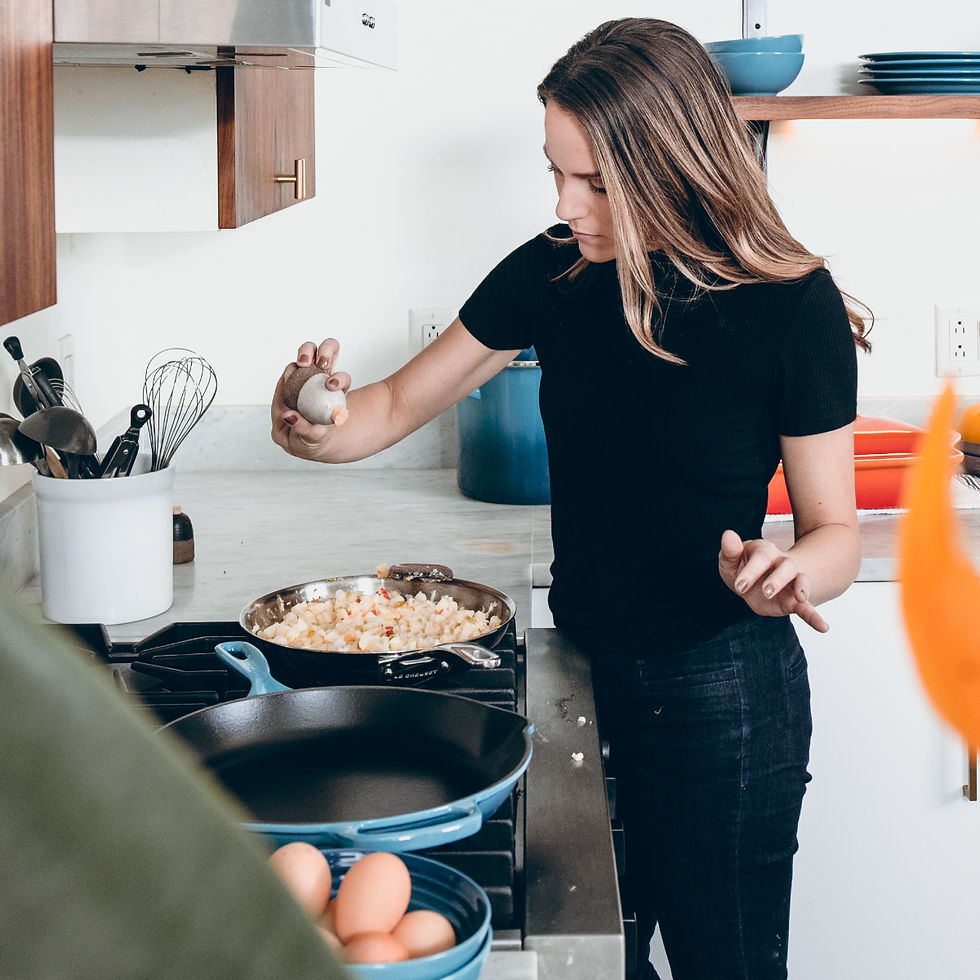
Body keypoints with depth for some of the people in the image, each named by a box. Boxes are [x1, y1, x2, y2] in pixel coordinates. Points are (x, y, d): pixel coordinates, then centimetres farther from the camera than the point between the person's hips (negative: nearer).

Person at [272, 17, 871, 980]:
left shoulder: (791, 308, -16)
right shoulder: (554, 272, -4)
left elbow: (833, 528, -9)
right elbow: (401, 403, 5)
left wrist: (789, 573, -32)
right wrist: (318, 430, -17)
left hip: (720, 690, -4)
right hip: (586, 670, 5)